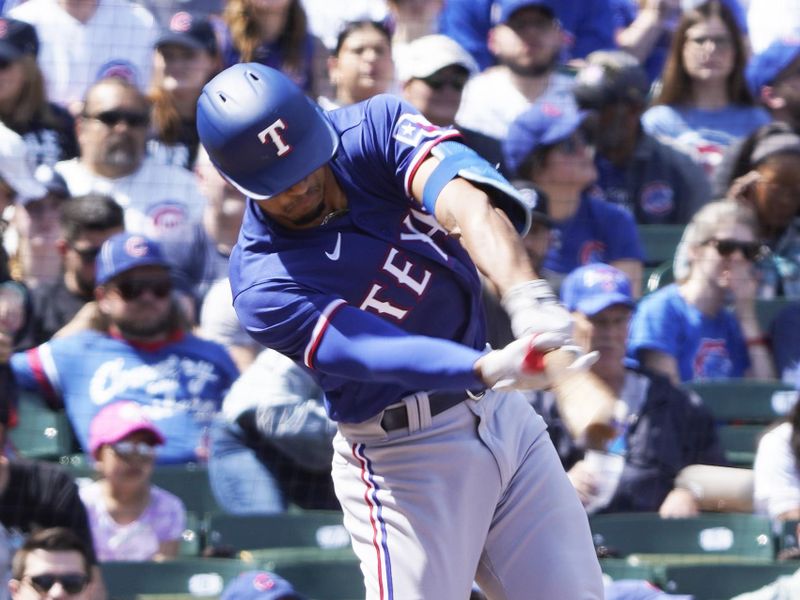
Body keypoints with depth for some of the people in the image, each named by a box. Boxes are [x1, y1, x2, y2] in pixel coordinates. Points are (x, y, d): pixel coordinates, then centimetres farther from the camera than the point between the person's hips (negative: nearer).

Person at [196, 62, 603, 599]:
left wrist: (526, 294, -45)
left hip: (505, 414, 5)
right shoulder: (263, 287, -19)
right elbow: (380, 354, -32)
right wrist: (492, 368, -50)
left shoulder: (377, 127, -7)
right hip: (402, 460, -5)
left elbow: (463, 202, -25)